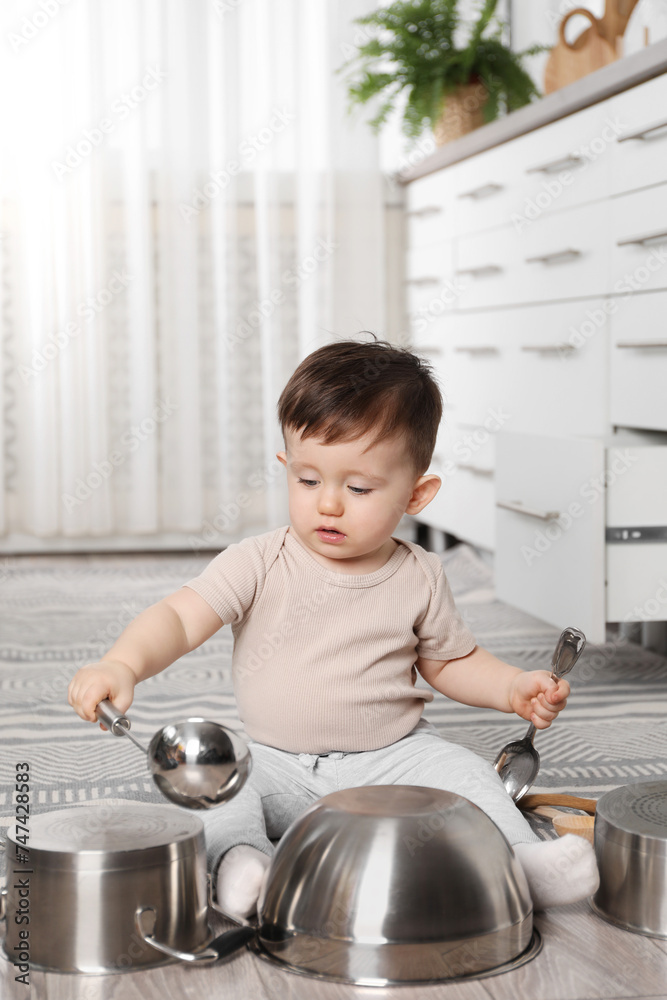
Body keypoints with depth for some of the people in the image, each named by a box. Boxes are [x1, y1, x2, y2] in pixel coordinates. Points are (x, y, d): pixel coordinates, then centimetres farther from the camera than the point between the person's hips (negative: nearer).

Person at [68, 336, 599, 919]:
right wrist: (123, 664, -39)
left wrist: (514, 689, -4)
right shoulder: (260, 564, -9)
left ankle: (520, 858, -19)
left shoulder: (420, 579, -1)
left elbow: (450, 661, 14)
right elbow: (181, 618, -19)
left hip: (389, 759, 1)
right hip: (273, 765, -1)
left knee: (459, 770, -23)